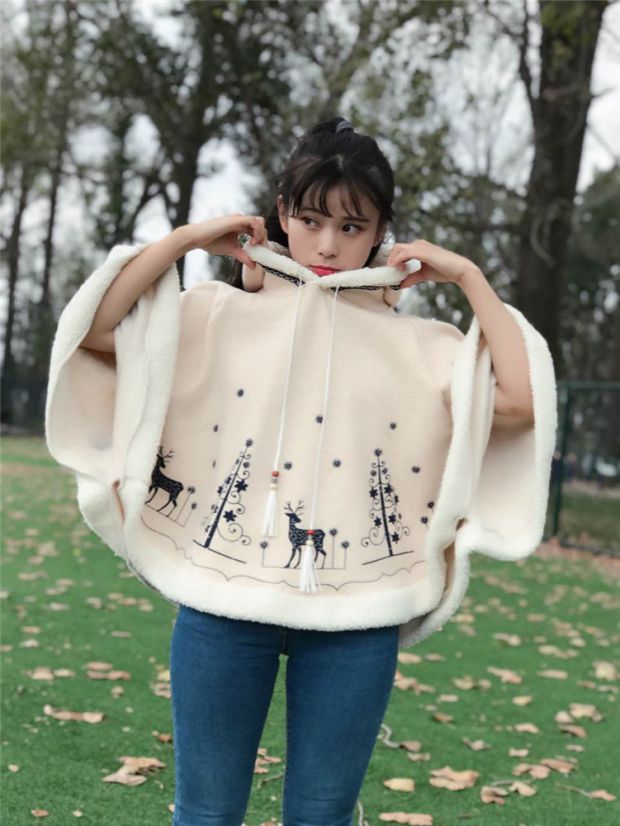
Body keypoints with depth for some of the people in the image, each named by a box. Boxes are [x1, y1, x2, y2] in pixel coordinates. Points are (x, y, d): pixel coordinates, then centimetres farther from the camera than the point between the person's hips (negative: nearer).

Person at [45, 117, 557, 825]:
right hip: (224, 605, 0)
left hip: (356, 622, 1)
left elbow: (522, 401, -8)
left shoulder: (414, 344, 6)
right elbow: (95, 328, -5)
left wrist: (469, 276, -2)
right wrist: (185, 238, -3)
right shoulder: (222, 314, 5)